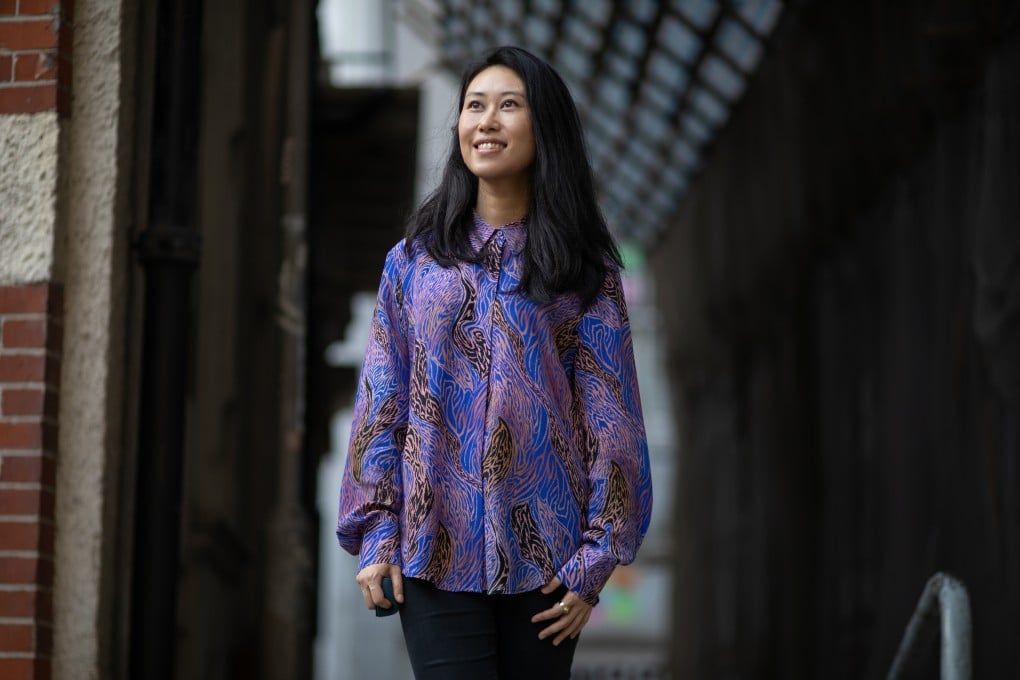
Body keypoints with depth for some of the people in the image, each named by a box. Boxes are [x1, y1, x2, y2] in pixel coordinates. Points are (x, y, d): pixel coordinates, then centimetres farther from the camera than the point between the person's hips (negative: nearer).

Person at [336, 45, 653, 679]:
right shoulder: (414, 261, 8)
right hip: (436, 549, 0)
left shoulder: (583, 269, 3)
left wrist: (594, 558, -6)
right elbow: (381, 405, 7)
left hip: (543, 555, 0)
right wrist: (375, 534, -1)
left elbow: (610, 419, 0)